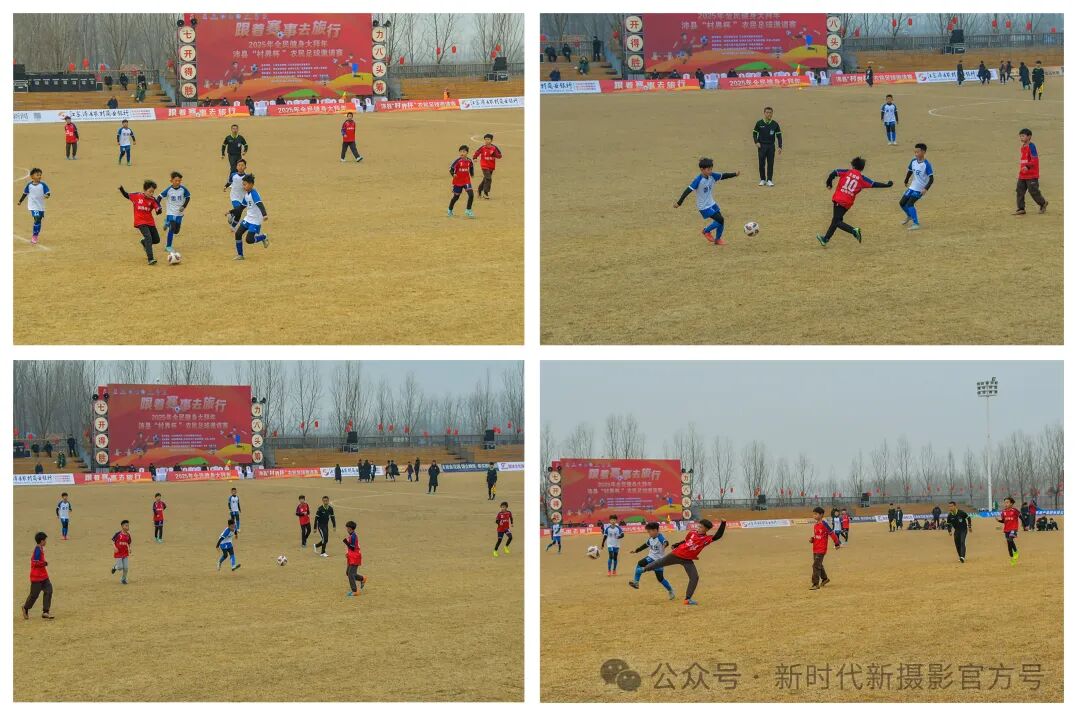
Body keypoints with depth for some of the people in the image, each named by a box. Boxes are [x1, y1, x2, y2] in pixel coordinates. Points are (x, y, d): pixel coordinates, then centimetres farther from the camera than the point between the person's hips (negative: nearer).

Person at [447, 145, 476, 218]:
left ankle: (468, 211, -3)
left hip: (467, 181, 3)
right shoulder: (458, 161, -13)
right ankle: (450, 210, 33)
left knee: (471, 194, -16)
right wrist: (453, 174, -31)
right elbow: (451, 168, -13)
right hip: (458, 181, -3)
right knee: (456, 196, 10)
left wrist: (472, 173, 4)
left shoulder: (469, 161, -2)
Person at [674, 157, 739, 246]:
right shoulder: (698, 180, -23)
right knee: (720, 219, -11)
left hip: (712, 203, 7)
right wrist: (679, 202, -28)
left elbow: (723, 176, 5)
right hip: (704, 207, -7)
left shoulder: (712, 176, -4)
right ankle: (706, 231, 12)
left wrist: (734, 174, -8)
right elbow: (688, 190, -25)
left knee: (721, 220, 6)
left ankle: (718, 239, 23)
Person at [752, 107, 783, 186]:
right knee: (761, 164, 0)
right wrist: (756, 142, -7)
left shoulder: (775, 124, 3)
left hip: (771, 146, 0)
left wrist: (780, 147, -1)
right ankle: (762, 180, 11)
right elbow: (755, 133, 9)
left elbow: (779, 136, 6)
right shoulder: (759, 123, 1)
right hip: (762, 146, 0)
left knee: (770, 164, -1)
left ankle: (769, 180, 3)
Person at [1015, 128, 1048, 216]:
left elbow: (1034, 160, -21)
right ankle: (1021, 209, 4)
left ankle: (1043, 203, 22)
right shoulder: (1022, 147, 12)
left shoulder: (1031, 146, -14)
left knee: (1033, 191, -1)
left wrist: (1027, 166, -36)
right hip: (1022, 176, 8)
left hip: (1032, 176, -8)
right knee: (1019, 190, 1)